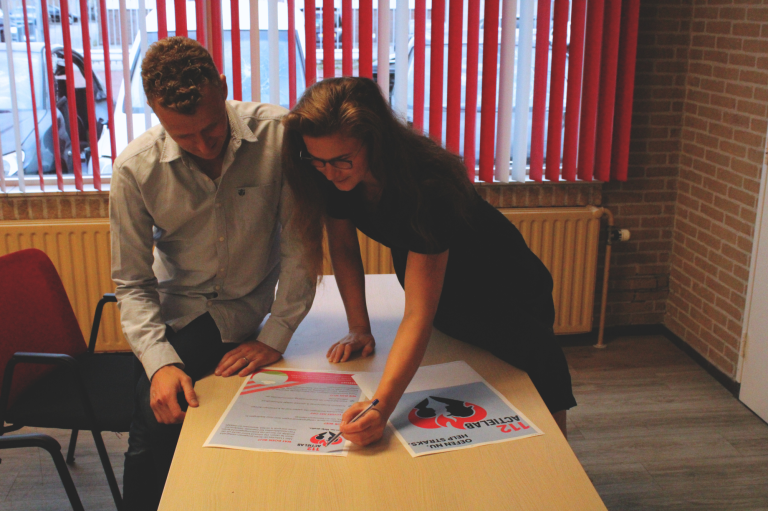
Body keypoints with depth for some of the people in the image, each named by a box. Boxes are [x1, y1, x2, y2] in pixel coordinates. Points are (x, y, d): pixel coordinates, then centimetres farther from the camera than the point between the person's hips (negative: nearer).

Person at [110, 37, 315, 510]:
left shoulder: (278, 135, -17)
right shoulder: (135, 169, -12)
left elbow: (301, 244, -12)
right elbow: (133, 283, -6)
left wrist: (274, 338, -13)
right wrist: (159, 362, -20)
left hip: (252, 320, -1)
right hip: (178, 317, 1)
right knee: (157, 417, -17)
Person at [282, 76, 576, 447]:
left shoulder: (426, 187, -40)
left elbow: (418, 315, -42)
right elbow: (344, 247, -5)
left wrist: (383, 404, -51)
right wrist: (358, 328, -12)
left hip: (505, 295, -5)